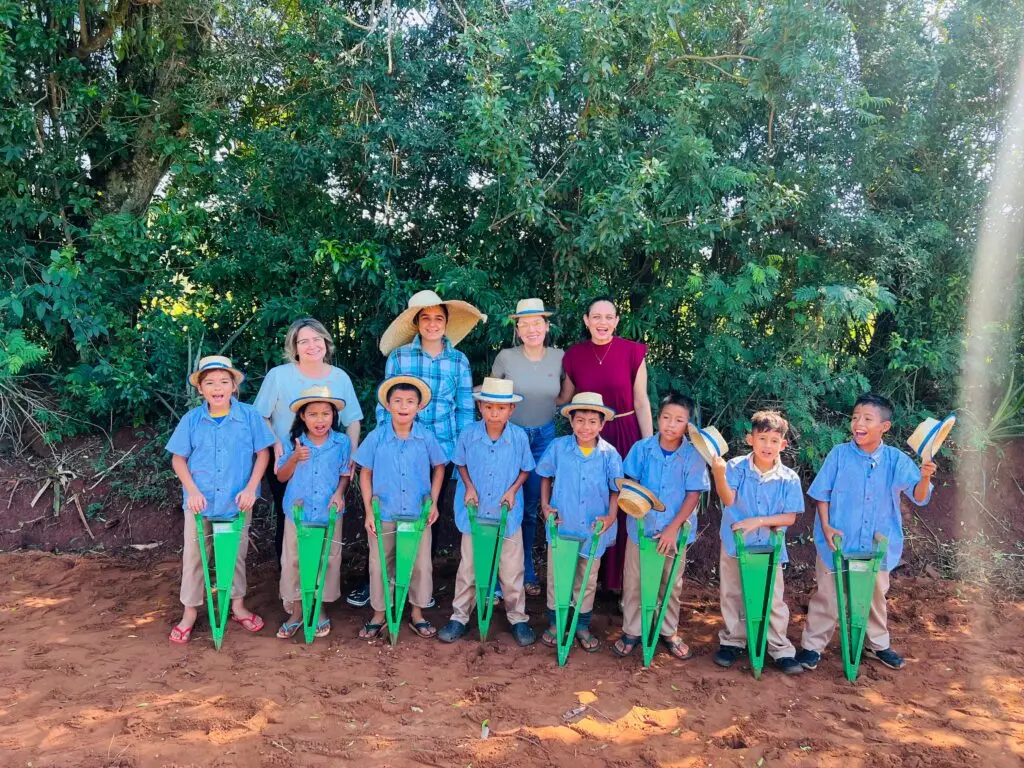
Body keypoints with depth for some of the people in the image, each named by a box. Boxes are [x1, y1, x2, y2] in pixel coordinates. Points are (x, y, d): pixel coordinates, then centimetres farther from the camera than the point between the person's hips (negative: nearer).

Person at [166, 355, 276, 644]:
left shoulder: (249, 416, -9)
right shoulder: (191, 420, -5)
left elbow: (263, 453, -3)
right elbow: (178, 459, 2)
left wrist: (251, 488, -11)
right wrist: (192, 491, -10)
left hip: (237, 501, 0)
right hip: (200, 501, 1)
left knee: (236, 554, 14)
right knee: (193, 557, 10)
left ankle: (238, 605, 32)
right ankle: (190, 612, 26)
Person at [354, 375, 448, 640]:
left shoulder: (426, 437, -6)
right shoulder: (376, 437, -7)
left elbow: (439, 468, 9)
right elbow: (365, 474, 0)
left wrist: (434, 502, 0)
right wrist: (368, 511, -5)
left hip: (419, 514, 1)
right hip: (384, 514, 0)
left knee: (421, 565, 9)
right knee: (380, 566, 10)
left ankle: (417, 613, 26)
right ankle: (379, 614, 27)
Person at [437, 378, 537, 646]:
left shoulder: (519, 437, -11)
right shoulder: (468, 434, -10)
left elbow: (525, 469, 3)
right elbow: (460, 464, 6)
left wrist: (513, 489, -12)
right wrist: (469, 487, -8)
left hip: (507, 514, 0)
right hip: (474, 512, 1)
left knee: (511, 570, 10)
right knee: (468, 567, 12)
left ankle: (518, 618, 26)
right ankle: (460, 616, 26)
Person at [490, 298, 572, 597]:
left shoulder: (559, 357, -3)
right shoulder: (506, 357, -9)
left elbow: (566, 398, 11)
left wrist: (539, 402, 0)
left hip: (543, 437, 2)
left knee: (531, 507, 13)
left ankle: (526, 572, 27)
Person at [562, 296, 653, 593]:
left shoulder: (632, 352, -7)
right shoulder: (574, 355, -1)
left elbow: (641, 401, -3)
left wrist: (649, 445, -4)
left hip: (625, 434, -1)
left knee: (623, 504, 4)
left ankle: (618, 577, 21)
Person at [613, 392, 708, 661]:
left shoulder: (693, 455, -12)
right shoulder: (642, 448, -9)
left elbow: (694, 494, -11)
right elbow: (629, 481, -1)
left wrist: (673, 527, -16)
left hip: (675, 530, 0)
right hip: (641, 526, 1)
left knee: (672, 584, 16)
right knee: (633, 582, 11)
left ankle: (669, 632, 35)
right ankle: (631, 631, 29)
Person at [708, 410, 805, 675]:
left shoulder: (789, 478, -8)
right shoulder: (736, 467, -12)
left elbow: (790, 517, -8)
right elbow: (728, 500, -26)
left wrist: (759, 521, -21)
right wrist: (719, 475, -45)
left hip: (769, 547, 0)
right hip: (734, 544, 0)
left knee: (773, 601, 8)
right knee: (732, 596, 15)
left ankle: (780, 648, 24)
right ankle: (732, 641, 32)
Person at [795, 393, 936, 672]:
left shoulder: (897, 460, -8)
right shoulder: (839, 454, -12)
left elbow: (919, 497, -11)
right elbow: (822, 493, -5)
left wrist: (924, 478, -32)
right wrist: (826, 526, -14)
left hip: (877, 544, 2)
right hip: (838, 541, -2)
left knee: (875, 596, 21)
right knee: (827, 596, 8)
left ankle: (877, 644, 41)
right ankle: (812, 645, 22)